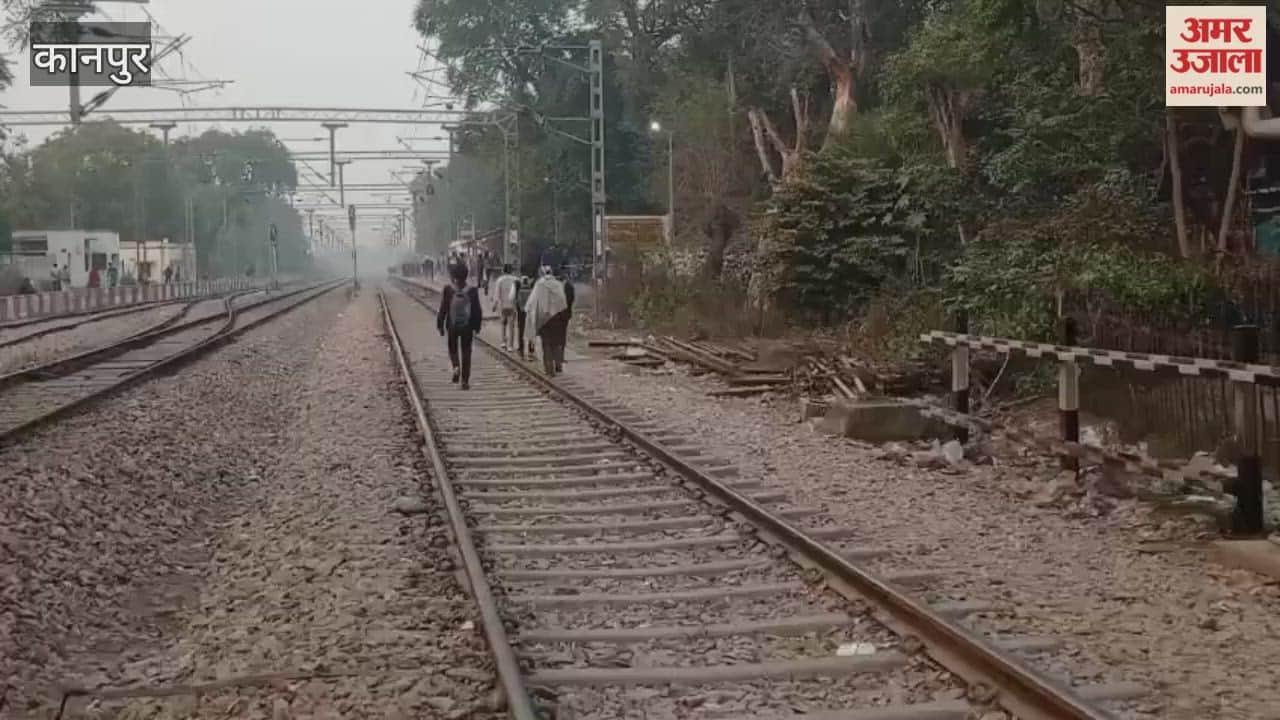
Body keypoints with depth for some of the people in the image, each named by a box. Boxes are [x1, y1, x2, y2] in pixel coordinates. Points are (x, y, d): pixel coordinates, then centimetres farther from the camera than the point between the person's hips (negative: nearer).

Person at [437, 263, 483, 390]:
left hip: (452, 326, -1)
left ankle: (456, 366, -10)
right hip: (467, 326, 1)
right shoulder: (472, 290, -3)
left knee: (453, 348, 20)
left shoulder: (448, 290, -9)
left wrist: (440, 325, 2)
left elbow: (443, 309, -7)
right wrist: (477, 327, 9)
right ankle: (465, 381, 6)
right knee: (466, 352, 8)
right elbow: (477, 311, 0)